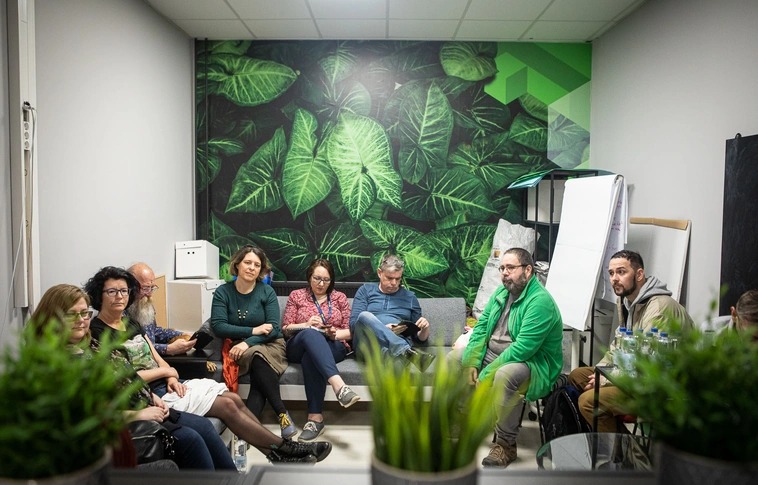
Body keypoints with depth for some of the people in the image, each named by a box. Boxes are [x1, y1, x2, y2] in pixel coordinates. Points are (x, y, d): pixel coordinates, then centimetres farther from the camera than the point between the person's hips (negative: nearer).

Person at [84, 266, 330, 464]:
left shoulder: (130, 322, 14)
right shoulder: (99, 332, -11)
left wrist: (172, 379, -6)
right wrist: (166, 371, -8)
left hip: (166, 383, 8)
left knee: (234, 398, -5)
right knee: (227, 406, -14)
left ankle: (279, 453, -1)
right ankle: (283, 447, -2)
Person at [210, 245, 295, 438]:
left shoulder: (266, 292, 0)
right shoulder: (223, 292, 1)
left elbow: (274, 328, -8)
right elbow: (218, 326, -10)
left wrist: (248, 343, -23)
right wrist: (253, 331, -16)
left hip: (271, 345, 0)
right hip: (238, 346, 0)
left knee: (259, 359, -34)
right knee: (257, 358, -34)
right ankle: (282, 413, -30)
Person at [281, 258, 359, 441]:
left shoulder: (340, 297, 17)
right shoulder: (296, 296, 16)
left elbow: (350, 331, 11)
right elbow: (286, 329, 9)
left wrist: (335, 334, -11)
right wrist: (306, 325, -9)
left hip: (333, 347, 0)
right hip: (299, 347, 0)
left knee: (310, 357, -38)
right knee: (311, 334, -39)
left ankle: (315, 417, -40)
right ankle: (338, 385, -56)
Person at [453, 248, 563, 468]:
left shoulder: (540, 301, -22)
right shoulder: (502, 292, 5)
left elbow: (522, 349, -28)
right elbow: (481, 327, 5)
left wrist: (486, 375, -26)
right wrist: (471, 363, -9)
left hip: (533, 363, -9)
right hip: (492, 354, 9)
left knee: (505, 375, -38)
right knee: (454, 358, 5)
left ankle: (506, 444, -19)